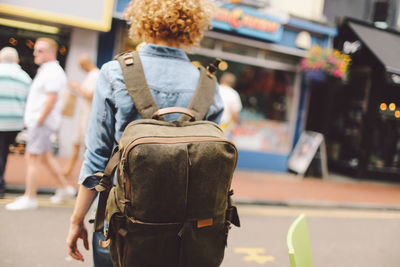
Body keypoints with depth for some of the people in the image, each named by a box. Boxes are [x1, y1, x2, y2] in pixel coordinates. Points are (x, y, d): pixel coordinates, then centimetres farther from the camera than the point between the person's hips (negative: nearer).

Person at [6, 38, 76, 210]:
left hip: (42, 123, -10)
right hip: (37, 121, 10)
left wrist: (39, 121, -20)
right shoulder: (46, 71, 19)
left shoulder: (53, 72, -14)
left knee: (32, 158, -7)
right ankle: (64, 188, 24)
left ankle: (29, 199, -1)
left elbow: (51, 99, -23)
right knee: (45, 157, 16)